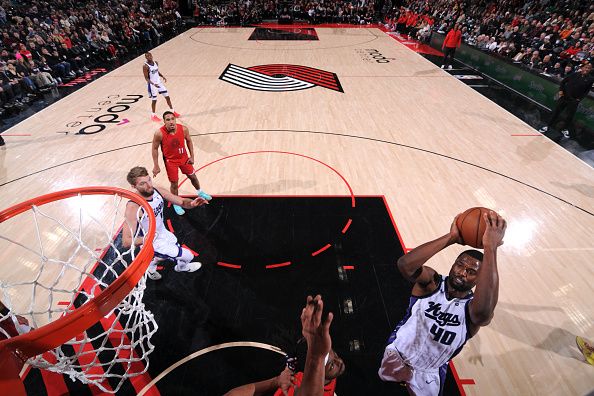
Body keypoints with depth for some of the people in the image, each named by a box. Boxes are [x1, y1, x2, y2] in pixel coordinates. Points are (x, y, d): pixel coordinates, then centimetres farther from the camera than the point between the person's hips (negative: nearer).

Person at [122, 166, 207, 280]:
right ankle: (182, 267, 37)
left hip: (164, 233, 7)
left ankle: (151, 264, 57)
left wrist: (192, 203, -33)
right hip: (153, 244, -7)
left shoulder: (157, 191, -17)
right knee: (188, 256, 1)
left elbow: (182, 202, -11)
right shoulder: (134, 207, -33)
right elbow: (126, 242, -33)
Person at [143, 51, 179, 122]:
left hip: (159, 82, 6)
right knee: (154, 100, 1)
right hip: (152, 85, -6)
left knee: (167, 97, 8)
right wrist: (153, 84, -33)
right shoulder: (145, 66, -18)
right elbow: (146, 78, -18)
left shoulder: (156, 63, 2)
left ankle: (172, 111, 22)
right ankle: (153, 115, 17)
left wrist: (163, 76, 0)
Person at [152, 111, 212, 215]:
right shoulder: (159, 133, -25)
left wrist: (192, 156, 1)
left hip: (184, 158, 3)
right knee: (174, 183, 6)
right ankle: (176, 203, 32)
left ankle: (199, 192, 50)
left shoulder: (183, 129, -18)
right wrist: (156, 166, -9)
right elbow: (155, 149, -11)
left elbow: (189, 141, 2)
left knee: (192, 176, 19)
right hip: (170, 161, -3)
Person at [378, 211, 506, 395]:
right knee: (386, 377, 25)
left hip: (429, 373, 0)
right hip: (398, 353, 1)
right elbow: (405, 264, -48)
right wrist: (451, 237, -49)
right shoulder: (432, 282, -24)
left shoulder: (472, 308, -25)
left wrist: (490, 247, -58)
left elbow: (484, 311, -54)